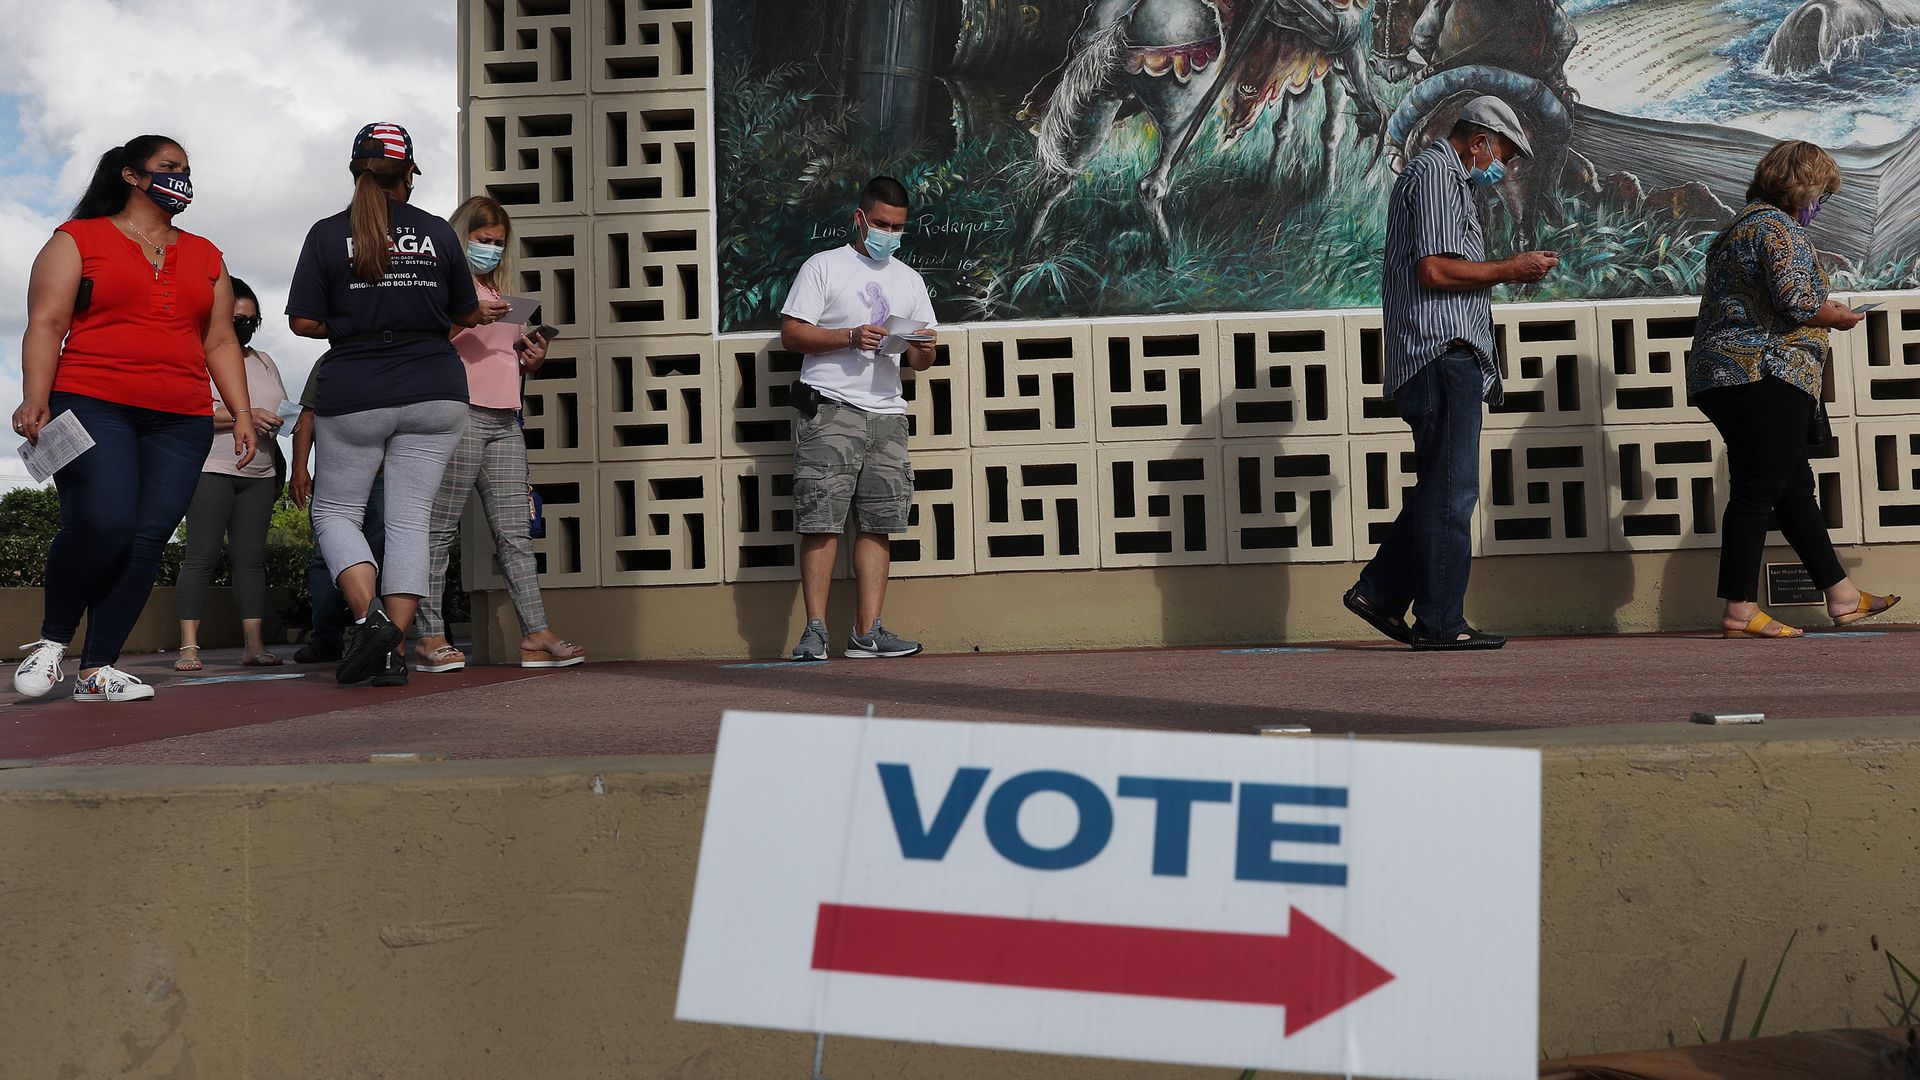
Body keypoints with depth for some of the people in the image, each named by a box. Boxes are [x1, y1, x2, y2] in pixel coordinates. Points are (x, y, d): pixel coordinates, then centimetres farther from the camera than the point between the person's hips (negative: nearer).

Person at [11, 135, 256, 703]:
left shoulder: (205, 256, 22)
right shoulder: (78, 240, 10)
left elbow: (219, 342, 21)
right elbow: (46, 325, 0)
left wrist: (242, 412, 10)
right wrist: (36, 399, -14)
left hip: (180, 423, 4)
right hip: (92, 408, -4)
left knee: (148, 539, -8)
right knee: (102, 523, -22)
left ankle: (97, 669, -1)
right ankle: (52, 640, 2)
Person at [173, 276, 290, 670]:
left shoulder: (264, 361, 20)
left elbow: (281, 416, 24)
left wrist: (279, 473, 14)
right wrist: (245, 417, -21)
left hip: (259, 475, 6)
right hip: (211, 469, -5)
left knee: (251, 558, 2)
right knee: (201, 556, -8)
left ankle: (254, 645, 0)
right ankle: (189, 647, -9)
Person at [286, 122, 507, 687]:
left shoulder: (328, 234, -2)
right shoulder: (438, 232, 4)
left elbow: (303, 321, -4)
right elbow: (465, 313, 12)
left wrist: (351, 326, 14)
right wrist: (486, 313, 34)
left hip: (355, 396, -2)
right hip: (435, 392, 2)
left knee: (334, 512, 12)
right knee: (410, 518, 4)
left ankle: (369, 615, -11)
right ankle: (394, 649, 0)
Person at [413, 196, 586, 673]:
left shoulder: (500, 293, 26)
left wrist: (534, 361, 9)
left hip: (505, 420, 7)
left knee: (515, 534, 2)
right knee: (440, 530, -5)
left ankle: (536, 636, -1)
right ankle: (429, 638, -3)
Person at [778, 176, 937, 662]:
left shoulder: (909, 279, 21)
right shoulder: (823, 266, 7)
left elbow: (920, 360, 20)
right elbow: (791, 333, -1)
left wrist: (922, 348, -4)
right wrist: (850, 337, -13)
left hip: (886, 413, 5)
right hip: (829, 409, -4)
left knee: (877, 526, 0)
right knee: (822, 522, -8)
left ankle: (868, 632, 2)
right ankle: (815, 630, -5)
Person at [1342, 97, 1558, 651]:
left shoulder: (1448, 179, 27)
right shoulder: (1435, 173, -7)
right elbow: (1435, 270, -18)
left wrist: (1509, 272, 19)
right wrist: (1509, 269, -8)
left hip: (1449, 356, 11)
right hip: (1442, 353, -11)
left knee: (1441, 490, 12)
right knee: (1449, 492, -8)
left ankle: (1379, 591, 15)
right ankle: (1440, 622, -4)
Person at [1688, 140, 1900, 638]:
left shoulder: (1741, 225, 21)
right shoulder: (1777, 227, -10)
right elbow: (1797, 301, -20)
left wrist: (1824, 310, 26)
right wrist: (1836, 316, -1)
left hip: (1726, 376, 11)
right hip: (1767, 377, -11)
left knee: (1794, 486, 14)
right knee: (1757, 492, -9)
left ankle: (1842, 596, 22)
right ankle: (1740, 611, -7)